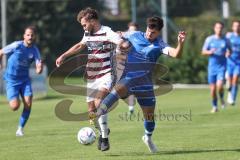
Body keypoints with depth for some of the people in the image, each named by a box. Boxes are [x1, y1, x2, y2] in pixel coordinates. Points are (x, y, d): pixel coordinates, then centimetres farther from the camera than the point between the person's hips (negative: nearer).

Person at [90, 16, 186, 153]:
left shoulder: (159, 45, -3)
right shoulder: (135, 36, 2)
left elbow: (176, 54, -22)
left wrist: (181, 43, -38)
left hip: (145, 82, 1)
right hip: (128, 78, -1)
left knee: (150, 114, 7)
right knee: (118, 89, -36)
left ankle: (148, 138, 38)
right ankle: (97, 113, -53)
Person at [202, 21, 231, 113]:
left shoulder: (225, 40, 2)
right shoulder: (209, 39, 2)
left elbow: (229, 50, 16)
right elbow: (203, 52, 4)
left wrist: (228, 53, -8)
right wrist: (210, 52, -17)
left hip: (222, 66, -1)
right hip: (212, 66, 1)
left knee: (219, 86, -19)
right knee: (213, 88, 2)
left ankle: (222, 98, 13)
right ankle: (214, 107, 19)